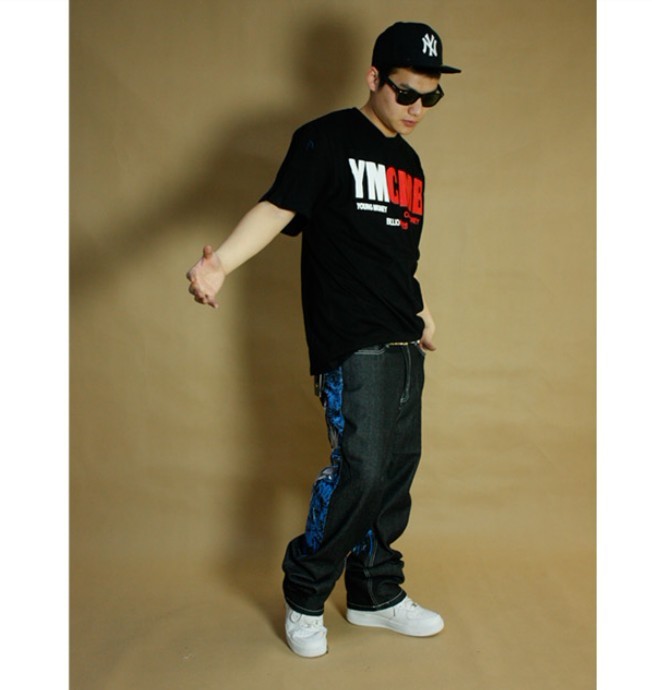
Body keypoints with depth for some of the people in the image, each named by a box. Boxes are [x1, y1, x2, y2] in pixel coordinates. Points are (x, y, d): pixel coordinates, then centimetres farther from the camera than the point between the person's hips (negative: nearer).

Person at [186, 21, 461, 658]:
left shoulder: (409, 162, 18)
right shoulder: (326, 139, -4)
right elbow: (278, 207, -17)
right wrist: (221, 261, -34)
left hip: (403, 344, 8)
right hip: (350, 343, -7)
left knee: (398, 468, 9)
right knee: (361, 467, -13)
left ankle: (375, 595, 25)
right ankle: (303, 595, 9)